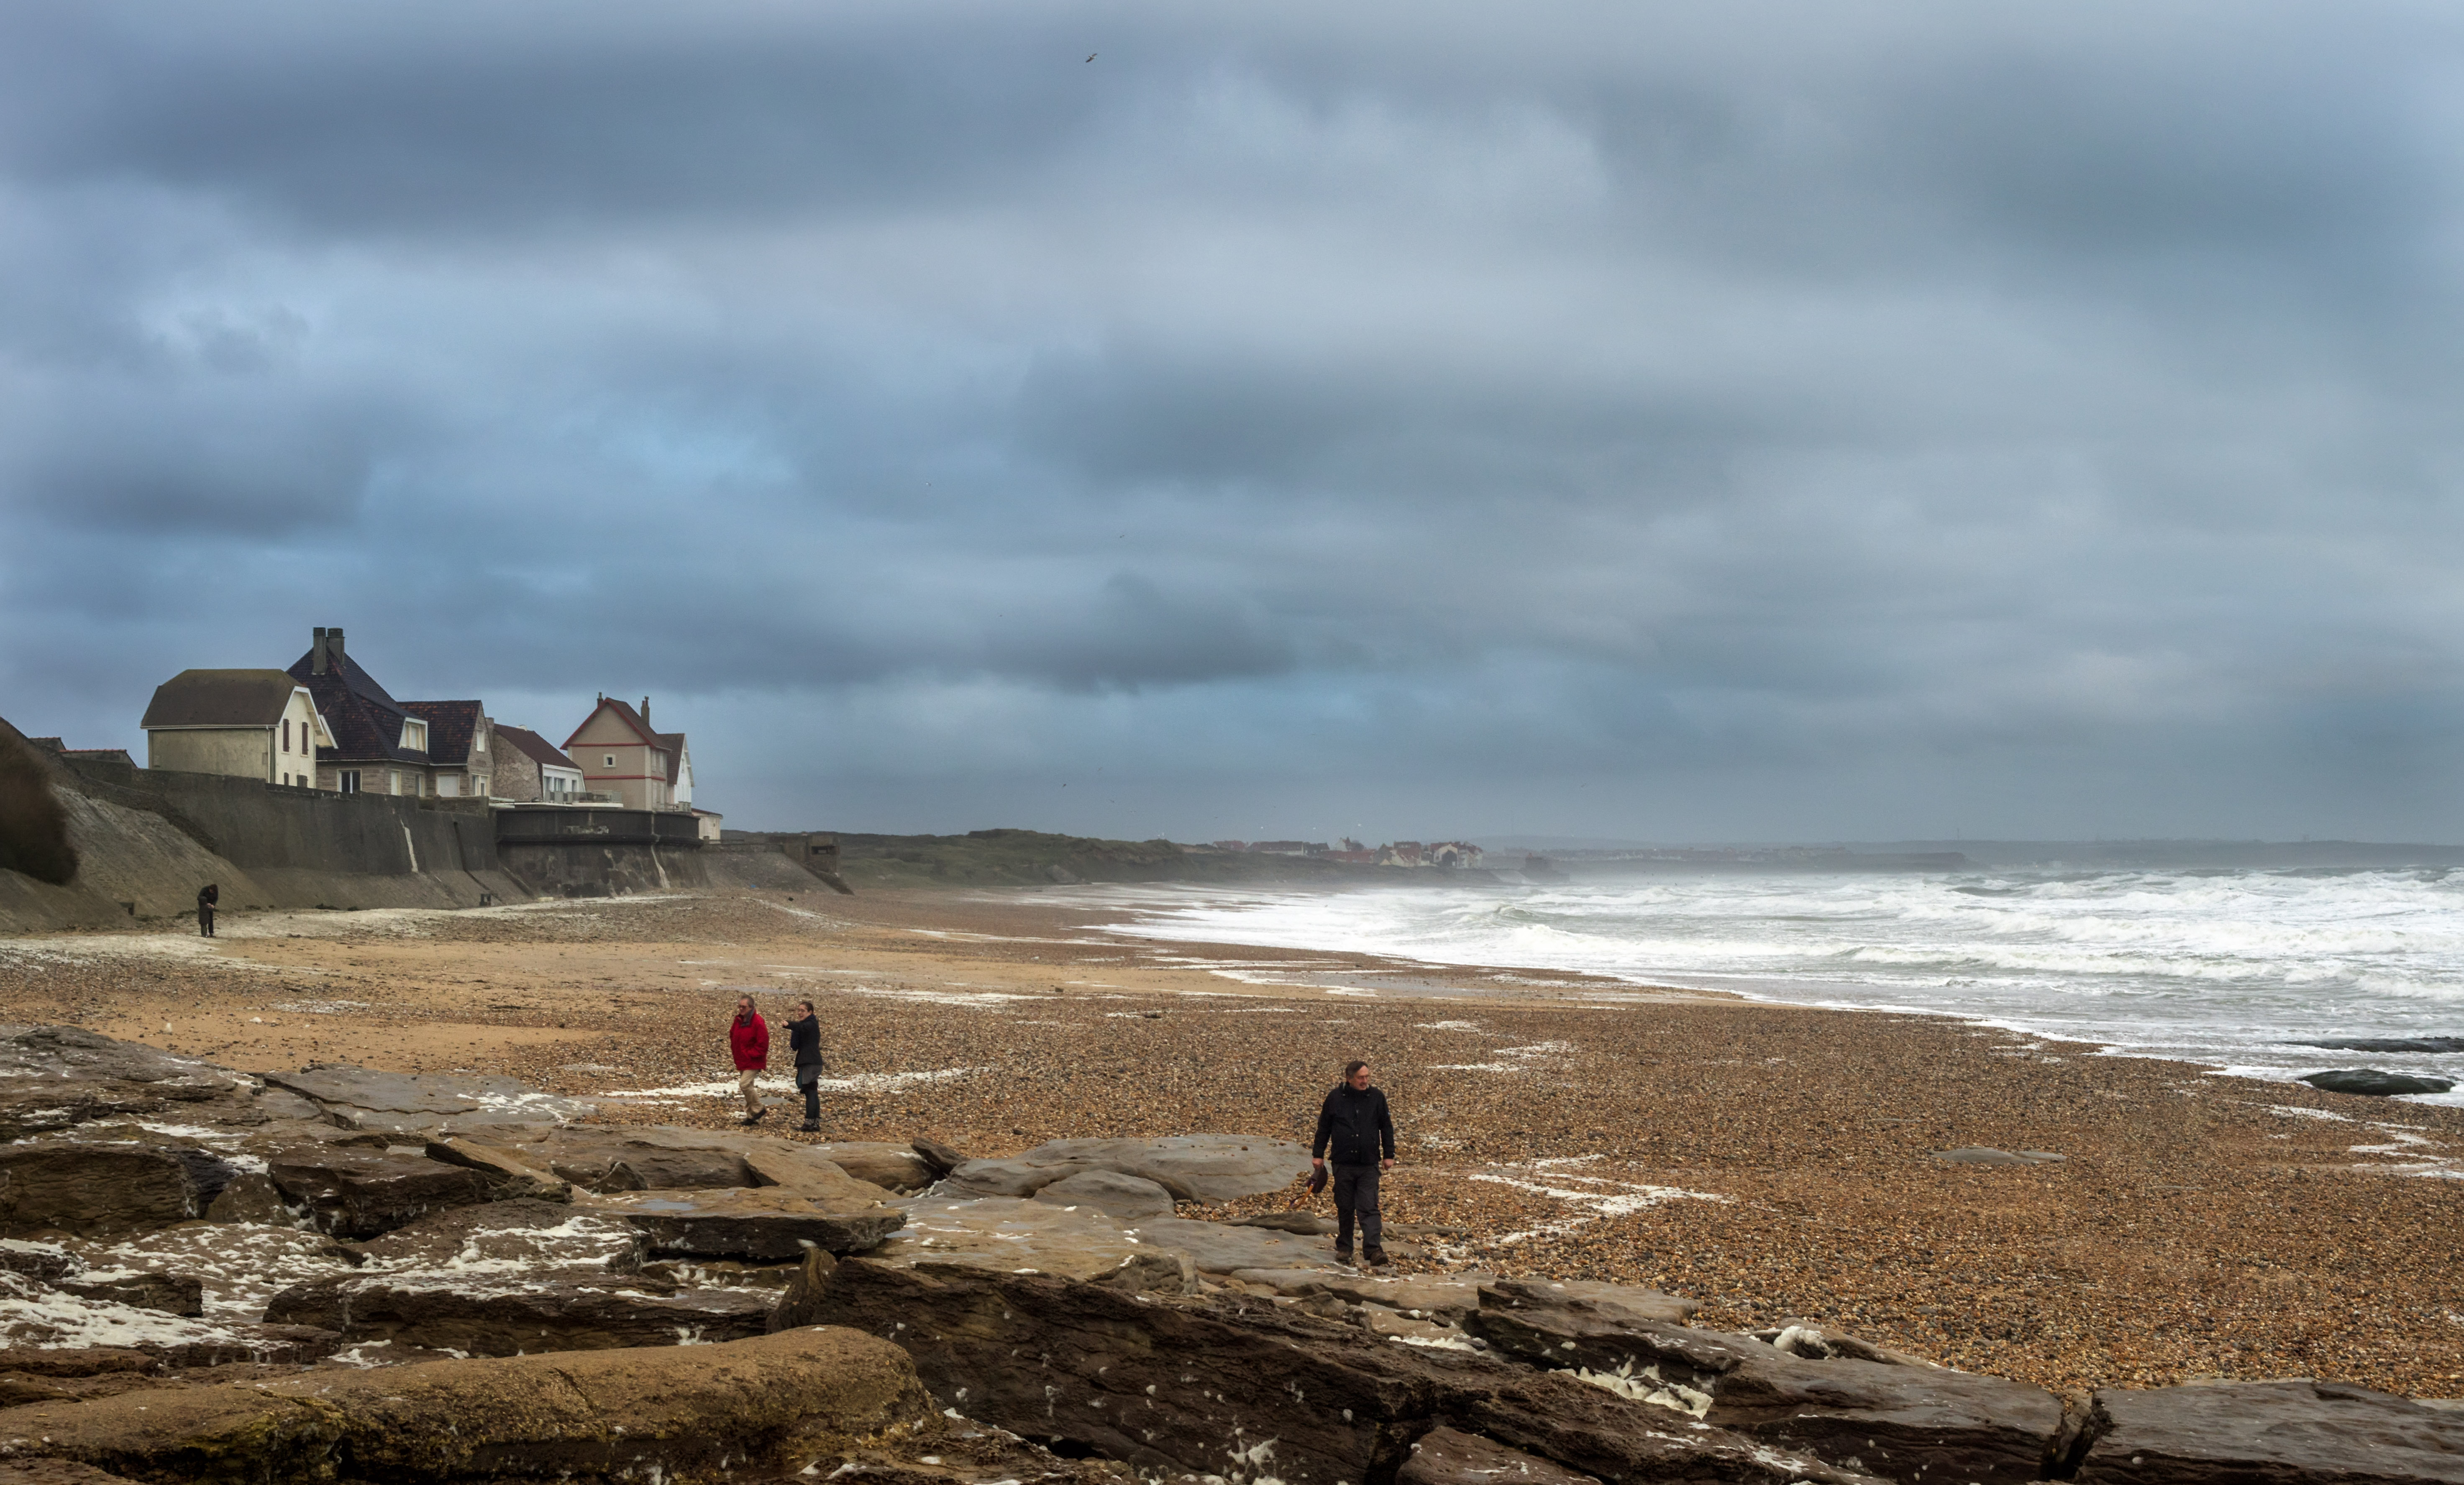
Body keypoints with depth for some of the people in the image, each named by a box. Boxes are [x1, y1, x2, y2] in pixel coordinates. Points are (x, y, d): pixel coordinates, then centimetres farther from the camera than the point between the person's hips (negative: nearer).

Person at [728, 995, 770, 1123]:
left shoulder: (758, 1023, -19)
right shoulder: (739, 1020, 6)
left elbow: (763, 1045, -19)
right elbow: (733, 1035, 22)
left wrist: (749, 1054, -15)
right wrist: (735, 1051, 10)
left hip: (753, 1062, -8)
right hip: (742, 1062, 8)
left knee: (744, 1084, -19)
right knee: (747, 1087, 10)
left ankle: (758, 1110, -2)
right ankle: (751, 1116, 19)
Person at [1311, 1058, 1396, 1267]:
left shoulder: (1377, 1098, 2)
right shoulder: (1335, 1098, 0)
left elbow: (1387, 1128, 9)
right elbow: (1323, 1128, 8)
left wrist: (1389, 1155, 7)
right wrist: (1318, 1154, 7)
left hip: (1369, 1165, -1)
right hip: (1343, 1164, 1)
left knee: (1369, 1209, -9)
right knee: (1345, 1209, 9)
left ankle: (1374, 1249, -15)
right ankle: (1344, 1248, 20)